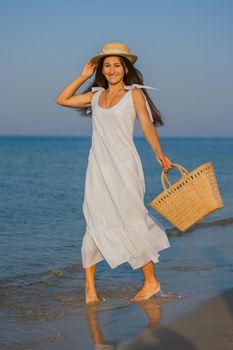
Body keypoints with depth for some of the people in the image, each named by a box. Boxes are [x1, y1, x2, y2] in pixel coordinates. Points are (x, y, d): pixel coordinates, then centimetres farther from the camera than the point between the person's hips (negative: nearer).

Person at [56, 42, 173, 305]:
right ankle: (90, 285, 5)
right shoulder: (96, 95, 14)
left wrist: (159, 154, -20)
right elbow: (62, 99, 17)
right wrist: (84, 76, 12)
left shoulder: (134, 93, 2)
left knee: (132, 221, -5)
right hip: (98, 166, 4)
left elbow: (147, 126, -7)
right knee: (96, 223, -2)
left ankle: (151, 281, 8)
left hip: (123, 166, -3)